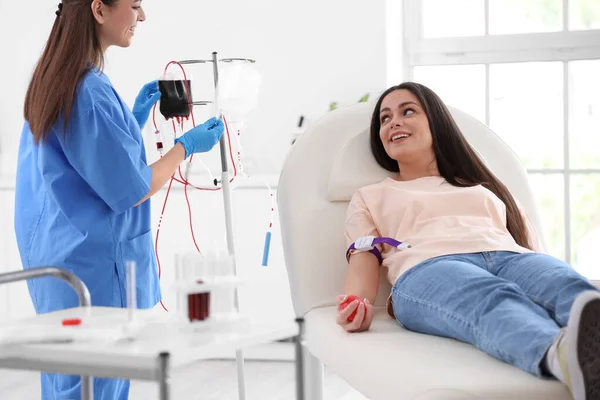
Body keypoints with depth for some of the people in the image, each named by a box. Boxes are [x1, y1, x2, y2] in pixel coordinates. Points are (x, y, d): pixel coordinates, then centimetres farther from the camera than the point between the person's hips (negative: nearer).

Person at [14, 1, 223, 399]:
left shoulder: (52, 79, 9)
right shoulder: (90, 91, -21)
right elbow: (130, 190, -16)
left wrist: (135, 118, 13)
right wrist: (186, 145, -3)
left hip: (62, 258, 10)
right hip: (93, 269, -10)